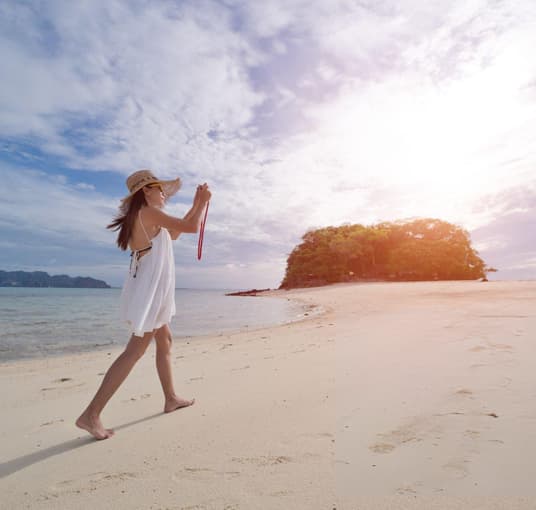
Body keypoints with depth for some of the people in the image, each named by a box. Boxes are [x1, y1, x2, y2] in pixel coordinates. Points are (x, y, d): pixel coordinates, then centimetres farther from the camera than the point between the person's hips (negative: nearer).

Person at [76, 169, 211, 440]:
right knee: (135, 350, -8)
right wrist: (203, 202, 1)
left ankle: (171, 399, 27)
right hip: (149, 289, -10)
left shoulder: (143, 216, 16)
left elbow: (174, 232, 26)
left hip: (150, 289, 10)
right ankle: (91, 414, -2)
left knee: (165, 341, 16)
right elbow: (190, 227, -15)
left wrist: (196, 205, 25)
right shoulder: (148, 211, -12)